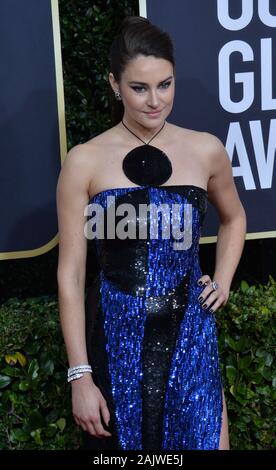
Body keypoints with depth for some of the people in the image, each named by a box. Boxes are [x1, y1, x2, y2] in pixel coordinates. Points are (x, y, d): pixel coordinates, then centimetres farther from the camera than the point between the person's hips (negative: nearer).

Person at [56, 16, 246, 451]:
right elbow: (71, 274, -7)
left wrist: (223, 282, 7)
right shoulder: (85, 161, -8)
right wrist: (80, 375, -8)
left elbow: (234, 218, 21)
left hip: (189, 332, 2)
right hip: (117, 334, -1)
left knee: (205, 439, 7)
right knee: (119, 439, 14)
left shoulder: (206, 150, -1)